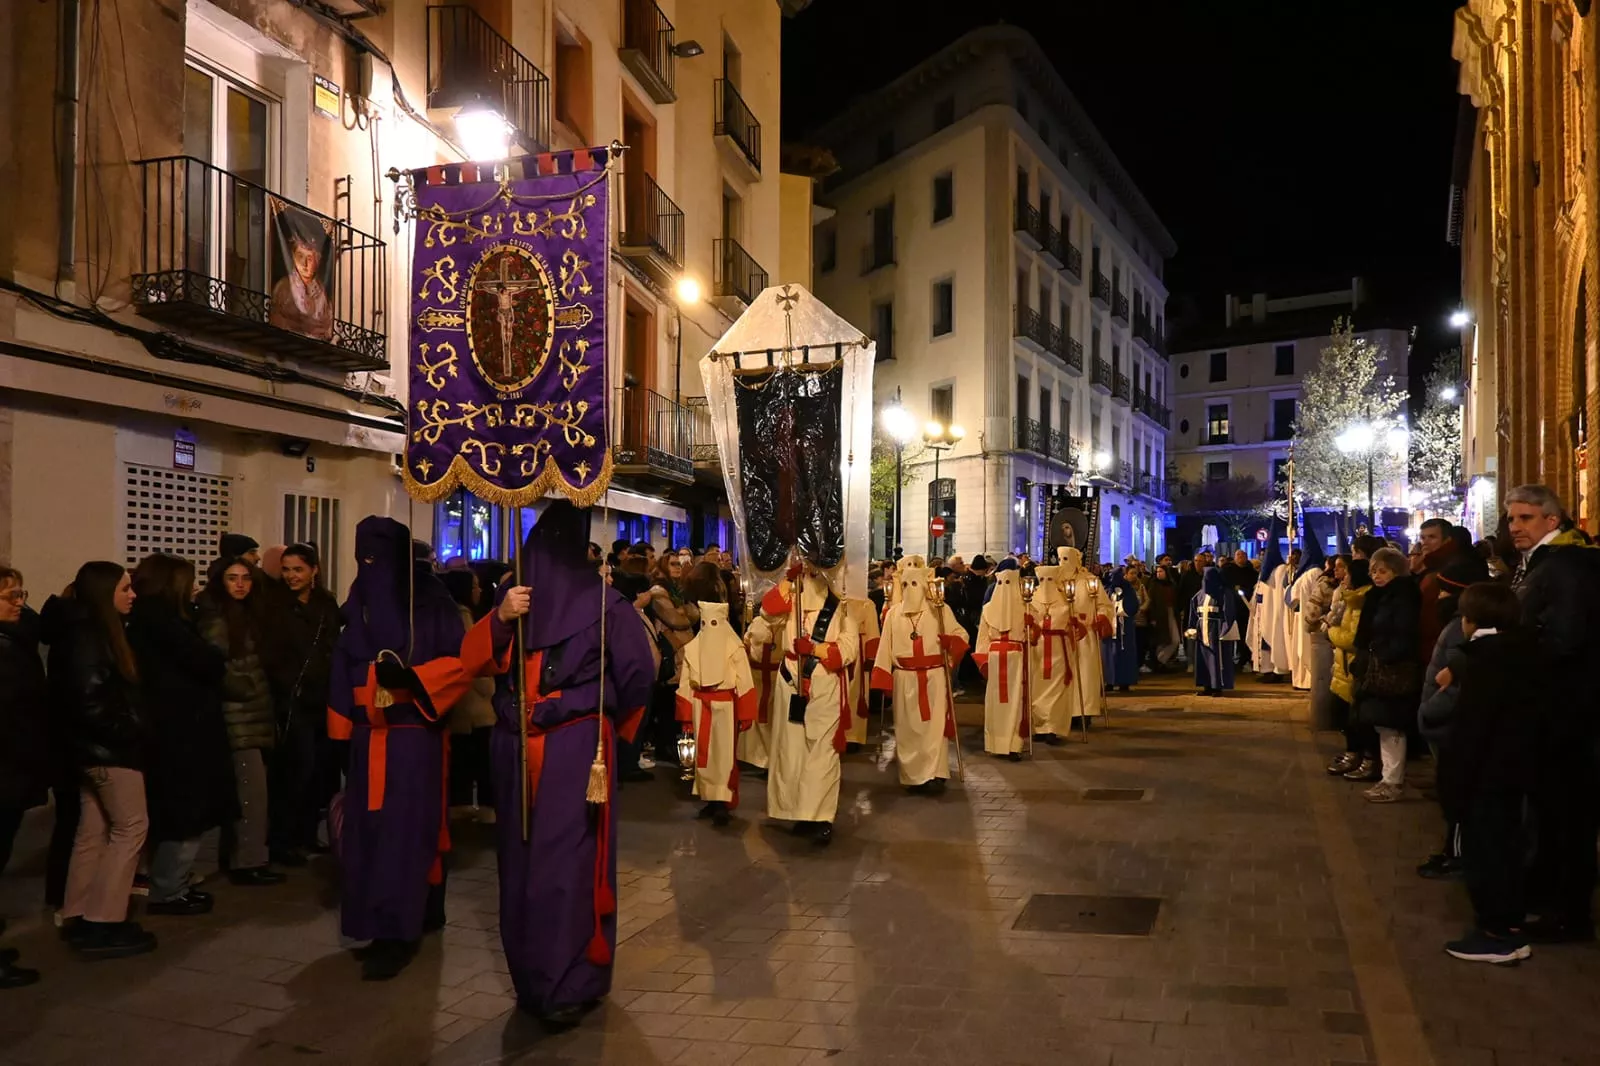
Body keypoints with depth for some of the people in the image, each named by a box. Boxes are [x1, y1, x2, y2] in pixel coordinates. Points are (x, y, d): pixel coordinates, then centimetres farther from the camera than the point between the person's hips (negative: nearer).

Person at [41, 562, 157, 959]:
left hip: (95, 745, 10)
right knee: (130, 827, -6)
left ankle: (78, 919, 20)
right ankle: (103, 924, -4)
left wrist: (125, 730, 2)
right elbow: (89, 697, -23)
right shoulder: (88, 634, -17)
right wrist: (126, 731, -14)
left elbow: (104, 688, 10)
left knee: (93, 830, 13)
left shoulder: (90, 629, 13)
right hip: (108, 746, -10)